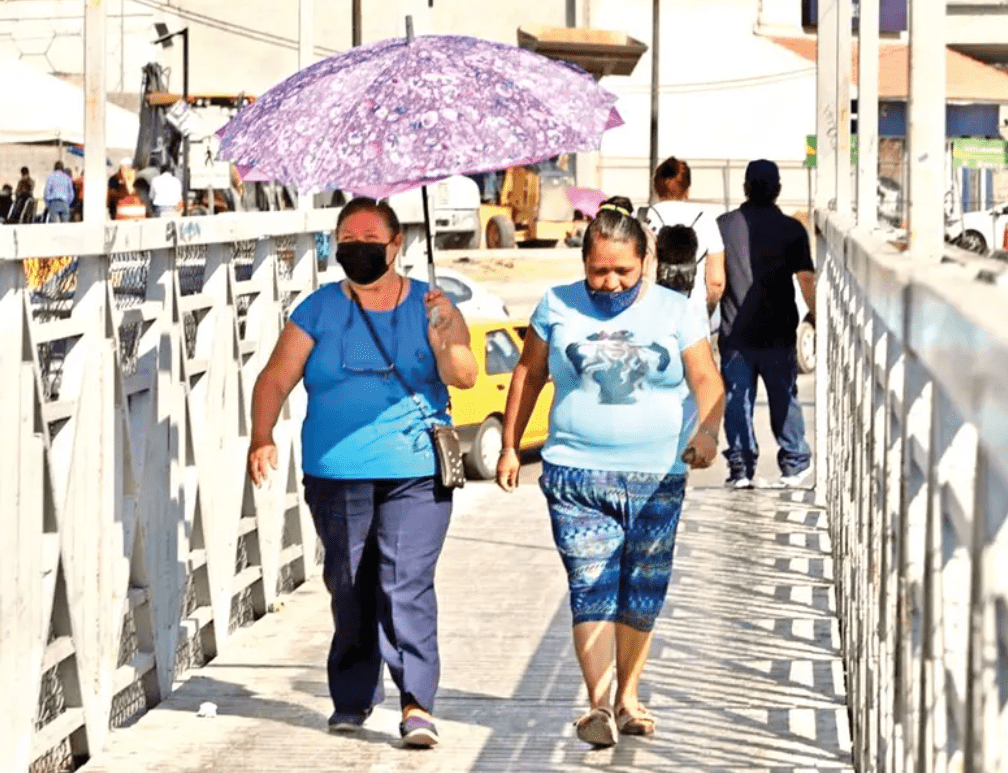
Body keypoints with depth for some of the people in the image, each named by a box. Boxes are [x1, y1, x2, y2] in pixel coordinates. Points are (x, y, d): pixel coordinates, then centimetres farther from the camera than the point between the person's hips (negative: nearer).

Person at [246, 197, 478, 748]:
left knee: (407, 583, -13)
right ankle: (352, 699, 20)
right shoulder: (319, 310, 7)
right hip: (336, 474, 2)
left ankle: (417, 702, -14)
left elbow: (463, 378, -4)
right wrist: (262, 437, -9)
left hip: (415, 474, -2)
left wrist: (441, 335, -23)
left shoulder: (431, 306, 5)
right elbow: (276, 377, 5)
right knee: (349, 589, 7)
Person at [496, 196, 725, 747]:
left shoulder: (676, 311, 4)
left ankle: (628, 697, 20)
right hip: (576, 475, -1)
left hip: (656, 479, 1)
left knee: (642, 593, 6)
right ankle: (599, 703, -11)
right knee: (591, 589, -10)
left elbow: (706, 379, -1)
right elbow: (528, 374, 14)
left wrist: (707, 428, -21)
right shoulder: (557, 308, 5)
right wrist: (510, 446, 13)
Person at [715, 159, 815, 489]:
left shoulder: (723, 226, -1)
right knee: (784, 397, 10)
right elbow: (806, 280, -6)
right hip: (778, 332, 0)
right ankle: (795, 463, 15)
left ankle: (741, 467, 2)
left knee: (737, 400, 4)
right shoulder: (792, 229, -3)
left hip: (735, 331, 0)